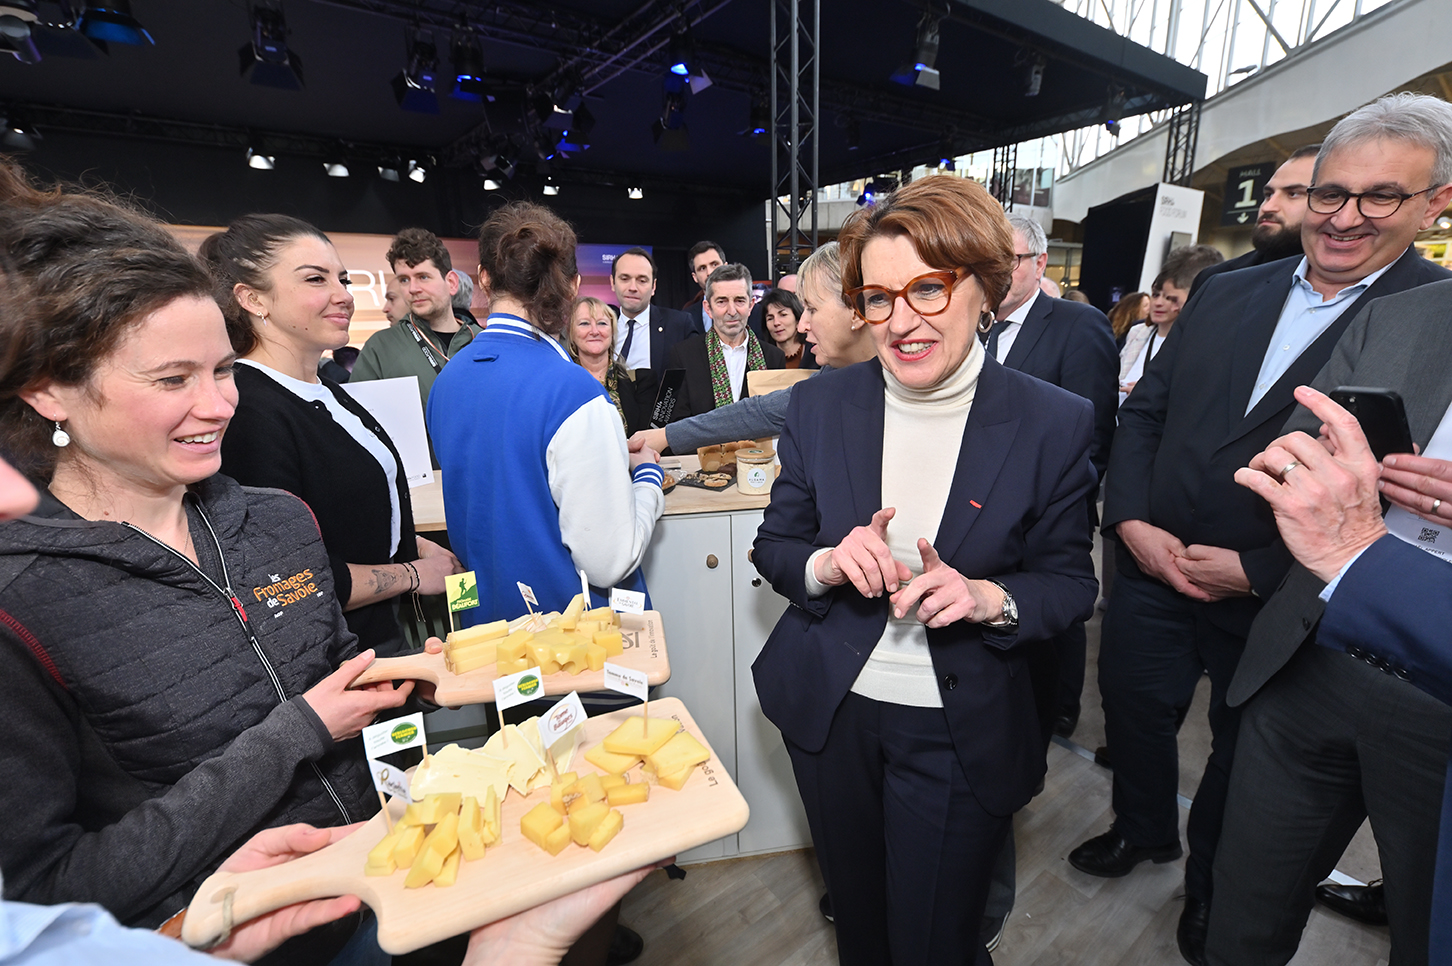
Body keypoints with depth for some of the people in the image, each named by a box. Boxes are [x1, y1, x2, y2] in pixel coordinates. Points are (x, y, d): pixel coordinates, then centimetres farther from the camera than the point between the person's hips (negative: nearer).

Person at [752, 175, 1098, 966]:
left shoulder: (1054, 424, -12)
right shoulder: (819, 405, -8)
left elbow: (1069, 583, -4)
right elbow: (772, 549, -1)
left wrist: (987, 597, -24)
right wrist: (828, 563, -23)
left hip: (960, 735, -2)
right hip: (829, 712, 3)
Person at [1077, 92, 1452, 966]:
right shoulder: (1227, 294, 3)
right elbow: (1145, 411, 3)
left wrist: (1258, 570, -17)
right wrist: (1131, 520, -10)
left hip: (1275, 603, -3)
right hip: (1153, 567, 4)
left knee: (1243, 751, 19)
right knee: (1131, 707, 19)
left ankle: (1213, 883, 47)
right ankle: (1144, 828, 49)